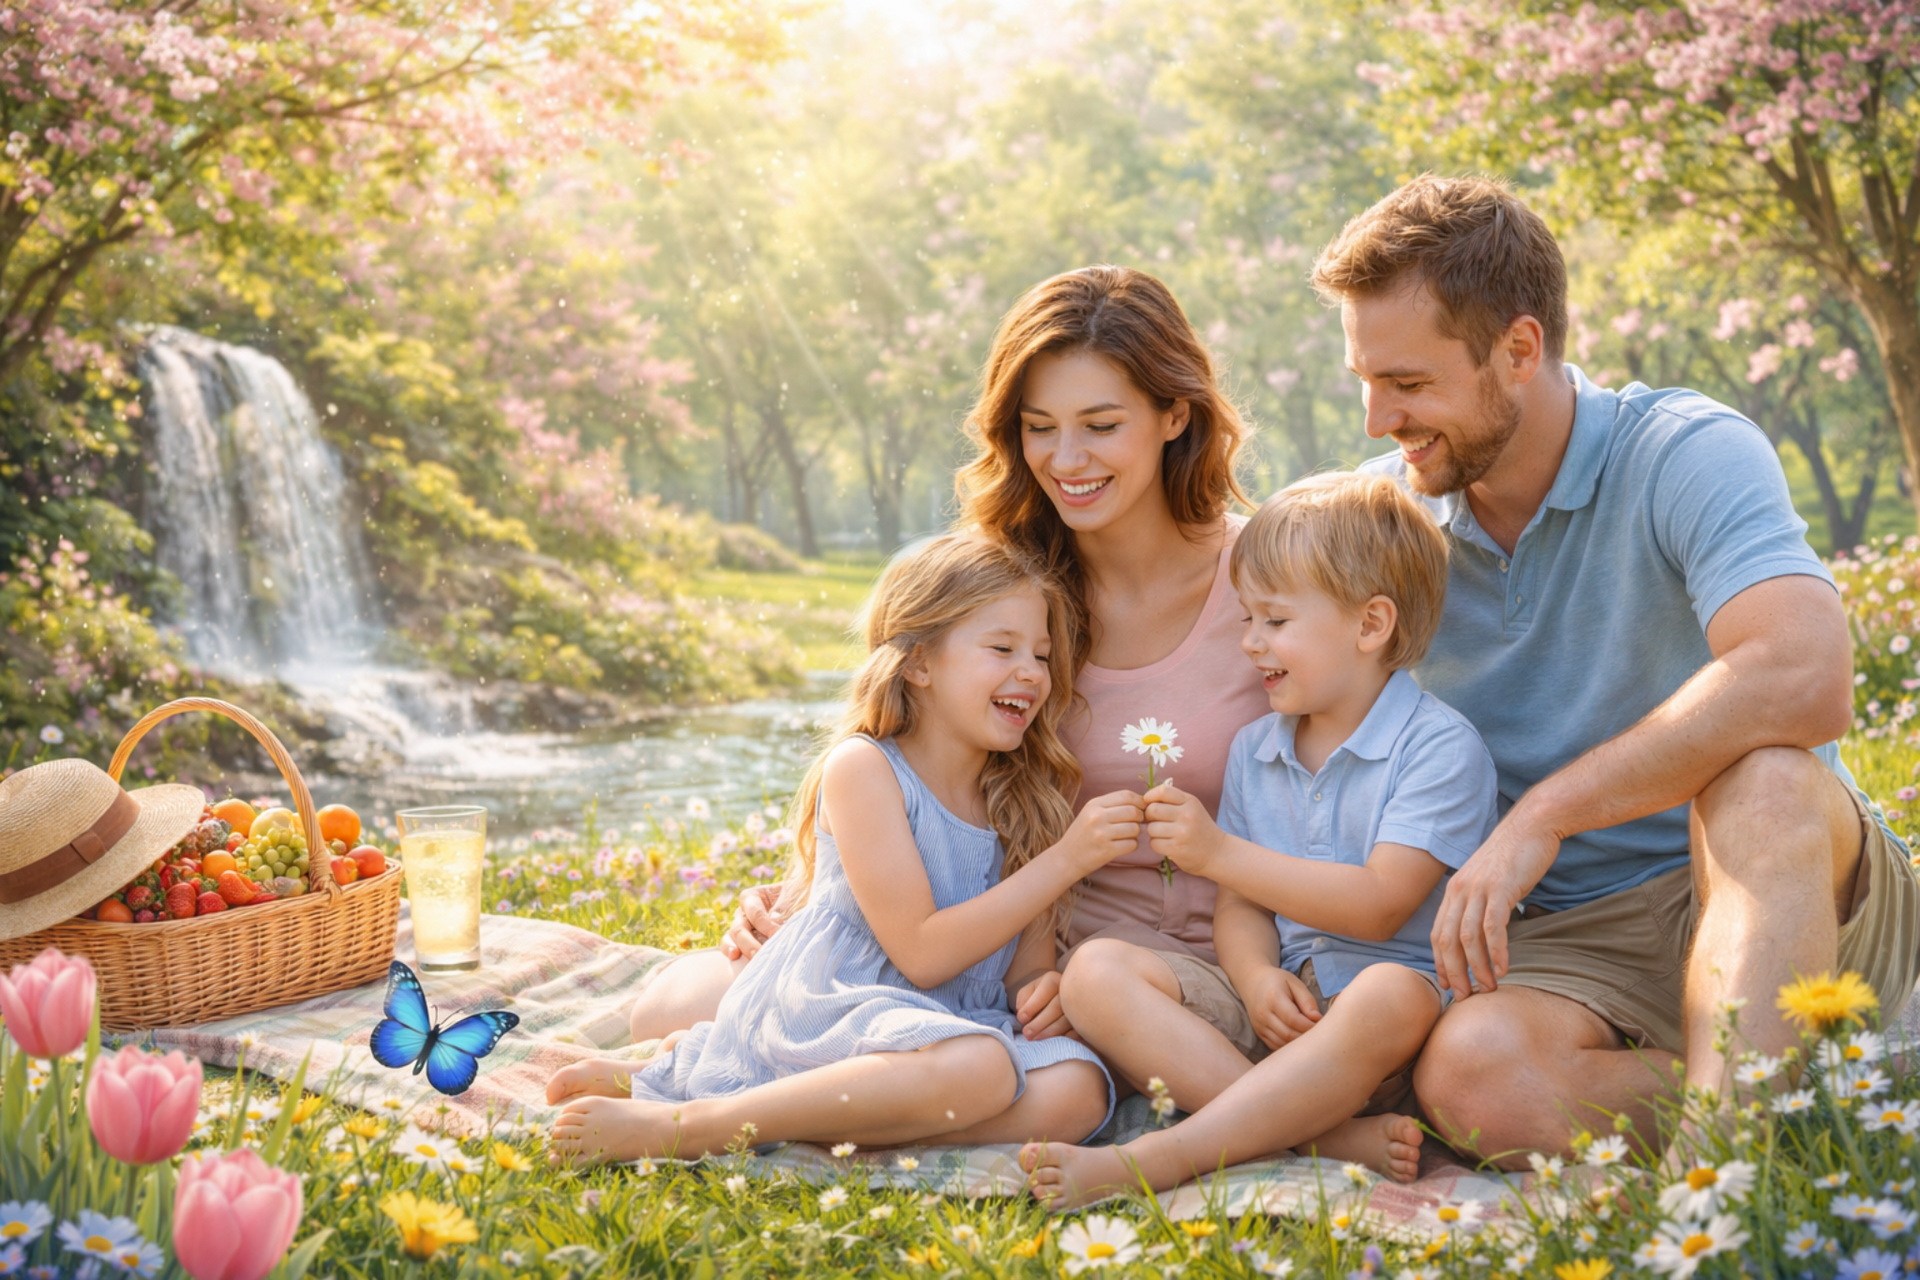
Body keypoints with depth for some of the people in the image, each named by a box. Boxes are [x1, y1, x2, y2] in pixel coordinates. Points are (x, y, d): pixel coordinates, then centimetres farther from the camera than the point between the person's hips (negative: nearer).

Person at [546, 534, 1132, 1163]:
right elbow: (922, 953, -15)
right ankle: (675, 1125, -25)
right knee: (981, 1069, -36)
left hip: (942, 1026, 7)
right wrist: (1065, 860, -16)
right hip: (825, 1012, -7)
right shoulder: (863, 768, -8)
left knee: (1076, 1089, -25)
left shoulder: (1025, 802, 11)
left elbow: (1026, 974, 11)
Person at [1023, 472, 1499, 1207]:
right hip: (1280, 1008, 6)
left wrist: (1219, 852, -18)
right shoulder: (1255, 750, 14)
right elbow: (1241, 910, 10)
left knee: (1389, 996, -41)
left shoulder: (1440, 747, -7)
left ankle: (1160, 1157, -42)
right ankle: (1327, 1133, -33)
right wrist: (1257, 979, -14)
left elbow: (1380, 905, -17)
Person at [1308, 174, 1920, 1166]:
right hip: (1564, 944, 3)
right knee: (1469, 1068, -32)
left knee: (1758, 777, -37)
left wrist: (1542, 815, -28)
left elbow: (1803, 681, -31)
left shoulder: (1690, 454, -12)